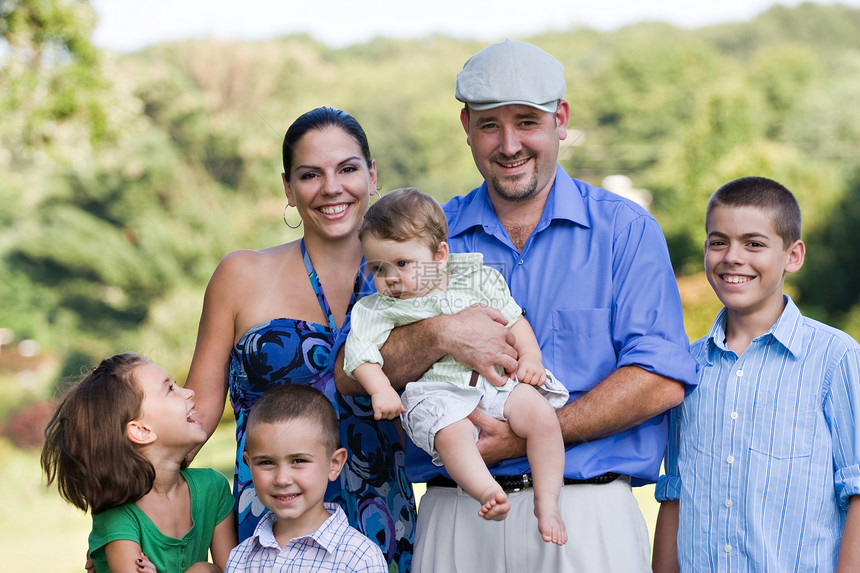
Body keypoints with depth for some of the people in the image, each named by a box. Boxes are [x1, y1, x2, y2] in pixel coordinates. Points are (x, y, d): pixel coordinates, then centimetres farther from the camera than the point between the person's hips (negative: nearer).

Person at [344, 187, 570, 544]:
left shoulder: (476, 280, 10)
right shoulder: (379, 309, 7)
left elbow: (513, 320, 15)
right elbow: (359, 349, -3)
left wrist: (529, 358, 0)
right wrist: (380, 390, -17)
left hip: (495, 379, 2)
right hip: (437, 392, -2)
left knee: (542, 416, -20)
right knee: (451, 433, -35)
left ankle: (547, 502, -15)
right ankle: (489, 493, -45)